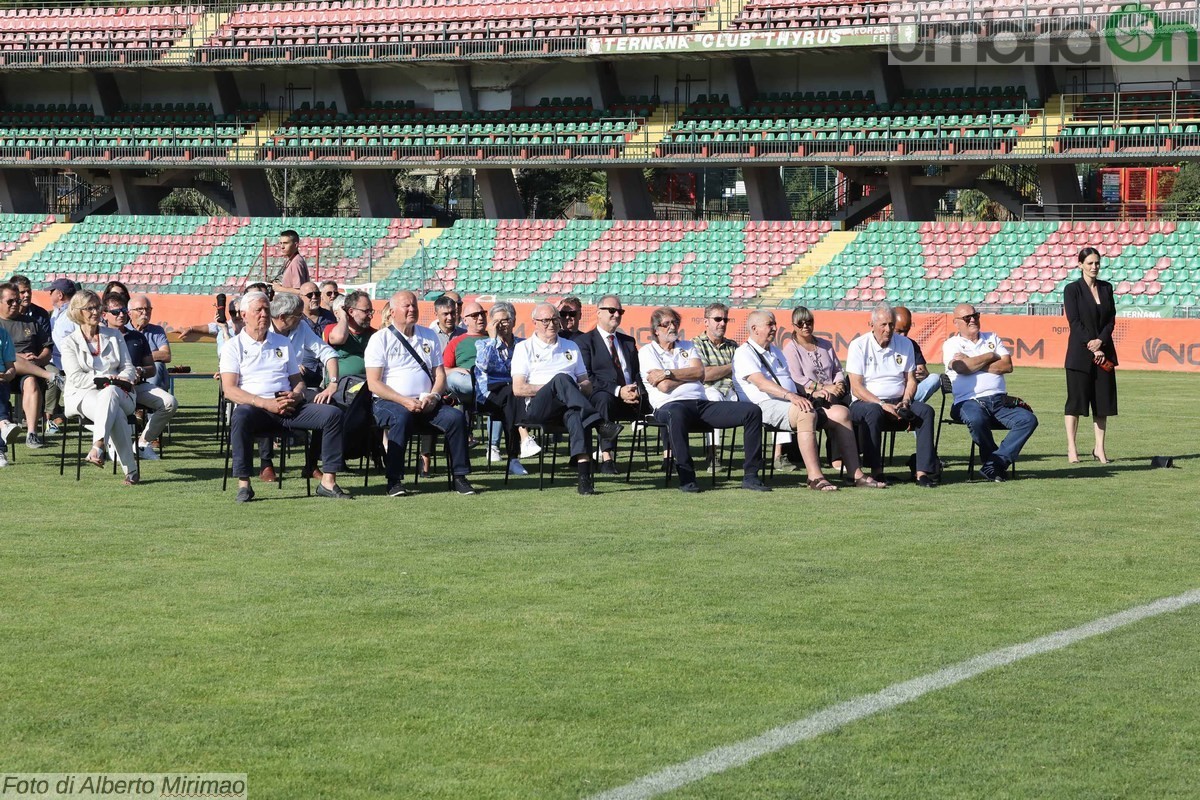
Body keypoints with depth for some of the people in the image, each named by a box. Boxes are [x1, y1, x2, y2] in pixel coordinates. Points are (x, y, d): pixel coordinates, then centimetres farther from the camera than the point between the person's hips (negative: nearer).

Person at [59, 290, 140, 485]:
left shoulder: (115, 336, 19)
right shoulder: (70, 343, 10)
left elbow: (129, 368, 15)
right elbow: (76, 378, -3)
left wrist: (117, 380, -10)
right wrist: (105, 378, -16)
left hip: (117, 392, 2)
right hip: (82, 396, -2)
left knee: (109, 393, -40)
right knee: (115, 413, -38)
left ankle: (98, 445, -57)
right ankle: (130, 470, -46)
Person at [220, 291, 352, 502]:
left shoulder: (283, 343, 23)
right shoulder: (234, 346, 8)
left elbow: (298, 381, 23)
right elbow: (229, 390, -4)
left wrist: (295, 396, -4)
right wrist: (265, 403, -16)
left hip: (288, 406, 4)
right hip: (255, 407, -4)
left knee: (332, 414, -19)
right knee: (241, 417, -40)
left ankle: (328, 482, -19)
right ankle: (244, 485, -33)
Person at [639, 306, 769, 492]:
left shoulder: (687, 347, 25)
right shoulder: (647, 351, 10)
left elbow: (700, 372, 4)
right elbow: (664, 386, -5)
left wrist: (668, 373, -3)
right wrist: (688, 374, 6)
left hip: (701, 404, 6)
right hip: (670, 405, -6)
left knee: (752, 411, -10)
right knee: (677, 414, -46)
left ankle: (750, 475, -11)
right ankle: (686, 477, -35)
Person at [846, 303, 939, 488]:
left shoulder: (905, 344, 12)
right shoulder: (859, 346, -2)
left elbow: (911, 379, 12)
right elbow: (856, 388, -9)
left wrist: (905, 401, -9)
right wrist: (882, 405, -21)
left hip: (898, 403, 4)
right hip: (866, 402, -4)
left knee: (926, 410, -24)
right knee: (873, 412, -38)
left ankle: (923, 471, -29)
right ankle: (876, 471, -33)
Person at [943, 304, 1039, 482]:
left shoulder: (992, 339, 23)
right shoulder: (951, 344, 12)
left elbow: (1008, 366, 6)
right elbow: (962, 368, -10)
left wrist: (976, 365, -3)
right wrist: (991, 356, 3)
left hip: (1000, 401, 4)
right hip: (969, 401, -4)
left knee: (1029, 420, -22)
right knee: (976, 420, -39)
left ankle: (993, 465, -25)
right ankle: (1000, 462, -16)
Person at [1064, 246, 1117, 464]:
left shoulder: (1106, 288, 11)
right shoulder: (1072, 289, -2)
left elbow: (1111, 319, 6)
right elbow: (1075, 322, -8)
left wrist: (1100, 341, -10)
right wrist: (1092, 348, -14)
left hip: (1104, 352, 4)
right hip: (1080, 353, -4)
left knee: (1102, 400, 3)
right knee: (1076, 399, -3)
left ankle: (1099, 448, 7)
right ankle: (1071, 448, 1)